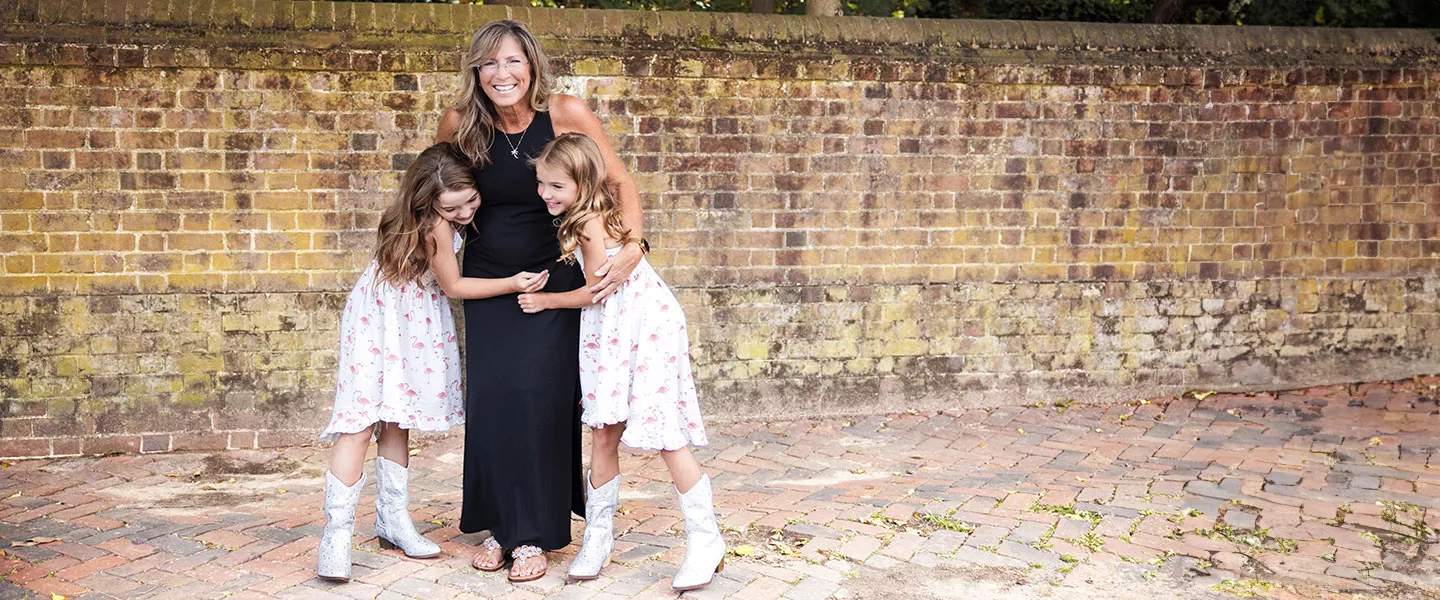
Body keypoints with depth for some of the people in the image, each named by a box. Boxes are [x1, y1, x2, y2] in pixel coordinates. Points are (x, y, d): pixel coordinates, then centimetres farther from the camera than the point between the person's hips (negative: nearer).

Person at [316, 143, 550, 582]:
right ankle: (337, 532, -10)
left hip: (416, 320, 8)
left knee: (396, 418, 14)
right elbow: (453, 286, -16)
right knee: (363, 419, -12)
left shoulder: (450, 218, -6)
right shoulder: (434, 225, -26)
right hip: (379, 316, -8)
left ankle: (392, 519, 23)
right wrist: (513, 284, -19)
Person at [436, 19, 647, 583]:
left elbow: (621, 183, -12)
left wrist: (633, 247, -27)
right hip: (487, 278, 2)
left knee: (542, 396, -9)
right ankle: (498, 524, 14)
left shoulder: (566, 114, -17)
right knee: (489, 397, 0)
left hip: (553, 277, -2)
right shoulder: (460, 124, -10)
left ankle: (535, 534, 1)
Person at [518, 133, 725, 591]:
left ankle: (705, 541, 0)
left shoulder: (592, 222, -15)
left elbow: (594, 291, -9)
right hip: (608, 331, 9)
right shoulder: (577, 220, 12)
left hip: (646, 325, -9)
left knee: (666, 435, -8)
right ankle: (598, 536, 16)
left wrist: (545, 300, 3)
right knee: (603, 434, 6)